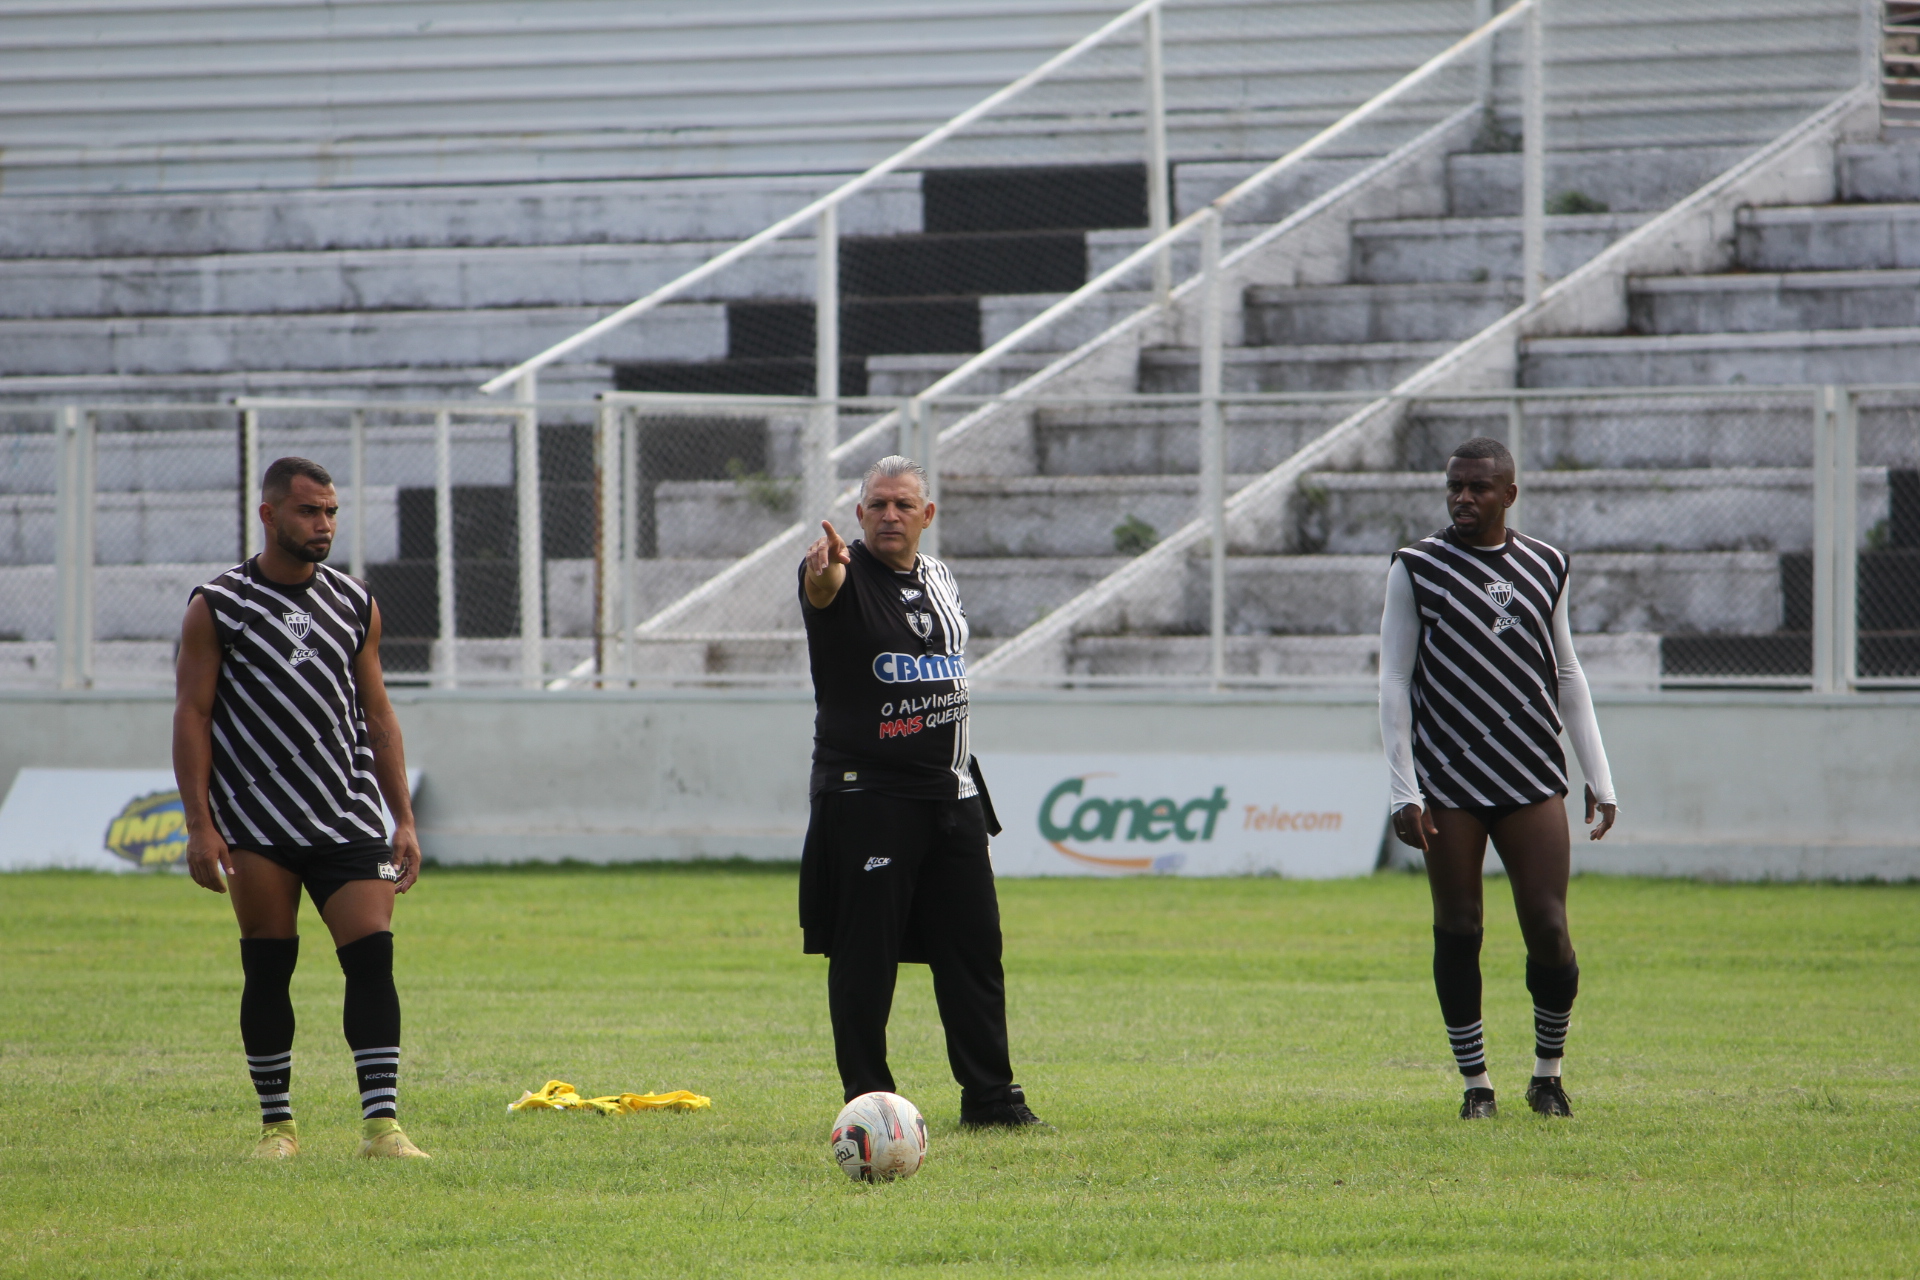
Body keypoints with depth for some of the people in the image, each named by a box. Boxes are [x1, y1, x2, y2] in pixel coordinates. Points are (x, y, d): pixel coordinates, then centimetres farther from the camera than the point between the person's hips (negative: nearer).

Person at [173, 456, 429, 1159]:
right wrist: (199, 824, -8)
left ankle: (381, 1121, -9)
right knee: (267, 970, 1)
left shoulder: (354, 605, 13)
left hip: (349, 822, 2)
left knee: (372, 957, -9)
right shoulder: (218, 606, 2)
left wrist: (404, 820, 11)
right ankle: (276, 1123, 11)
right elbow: (192, 714, 0)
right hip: (257, 826, -2)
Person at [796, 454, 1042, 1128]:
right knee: (864, 954, -4)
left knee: (974, 946, 7)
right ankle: (868, 1098, 3)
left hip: (952, 795, 6)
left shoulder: (940, 580, 13)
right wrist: (822, 574, -57)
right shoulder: (846, 576, -7)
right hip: (866, 798, -6)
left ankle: (990, 1096, 15)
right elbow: (823, 591, -32)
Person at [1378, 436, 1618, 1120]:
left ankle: (1548, 1074, 12)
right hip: (1449, 781, -2)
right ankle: (1475, 1082, 11)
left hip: (1532, 779, 2)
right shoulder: (1417, 568, 2)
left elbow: (1567, 676, 18)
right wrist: (1404, 791, -7)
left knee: (1548, 929, -6)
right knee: (1457, 930, 0)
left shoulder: (1545, 568, 11)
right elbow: (1394, 680, 1)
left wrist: (1599, 778, 12)